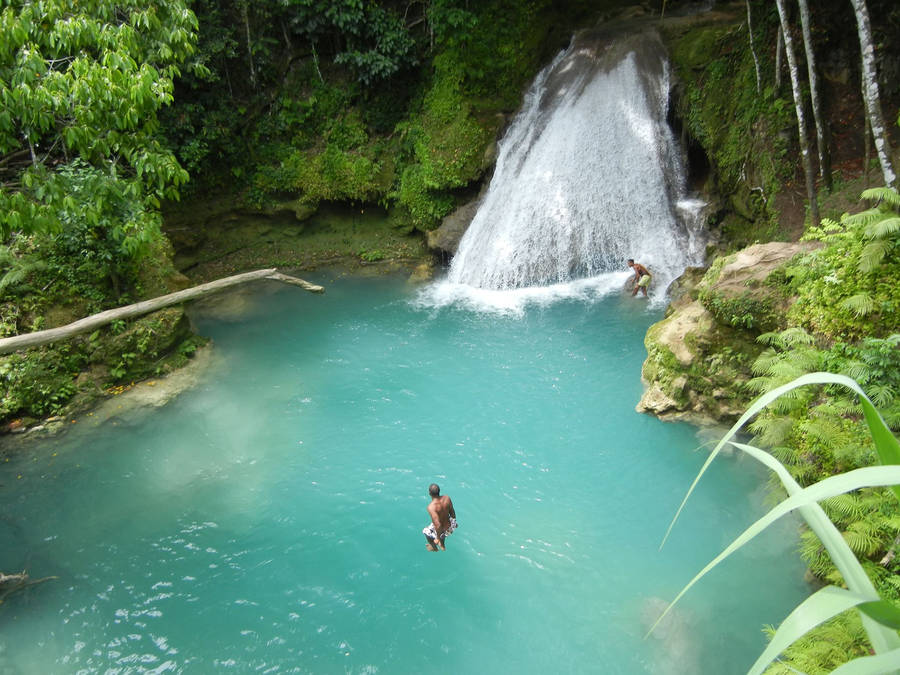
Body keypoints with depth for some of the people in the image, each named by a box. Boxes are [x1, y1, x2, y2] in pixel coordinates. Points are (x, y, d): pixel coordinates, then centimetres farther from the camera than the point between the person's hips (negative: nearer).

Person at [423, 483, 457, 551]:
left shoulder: (431, 507, -35)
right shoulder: (446, 498, -19)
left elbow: (438, 525, -35)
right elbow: (452, 512, -2)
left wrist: (438, 538, -18)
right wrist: (454, 523, 18)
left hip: (440, 530, -4)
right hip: (449, 526, 4)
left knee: (425, 531, 29)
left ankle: (434, 547, 55)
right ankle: (442, 546, 60)